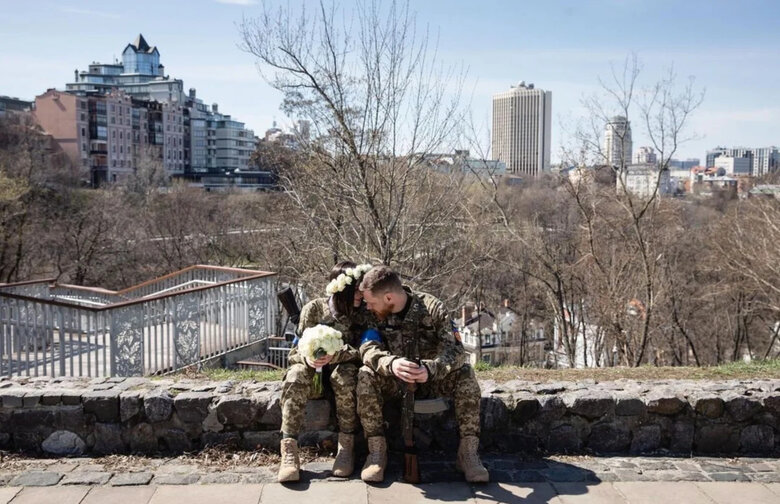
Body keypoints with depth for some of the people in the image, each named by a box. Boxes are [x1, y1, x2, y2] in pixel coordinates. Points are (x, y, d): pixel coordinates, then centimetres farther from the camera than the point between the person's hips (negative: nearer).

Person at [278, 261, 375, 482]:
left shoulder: (364, 315, -4)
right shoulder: (313, 309, -7)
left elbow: (360, 352, -13)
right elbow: (299, 348, -6)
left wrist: (335, 356, -32)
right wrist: (308, 358, -30)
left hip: (343, 367, 0)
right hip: (312, 367, 0)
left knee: (345, 375, -35)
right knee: (296, 375, -32)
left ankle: (346, 445, -27)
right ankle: (289, 450, -36)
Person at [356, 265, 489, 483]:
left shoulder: (432, 307, -17)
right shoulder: (375, 315, -10)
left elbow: (454, 349, -27)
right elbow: (369, 349, -24)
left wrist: (431, 369, -49)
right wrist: (391, 363, -47)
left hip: (431, 378, -1)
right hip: (394, 380, 1)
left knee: (465, 374, -29)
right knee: (366, 376, -29)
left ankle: (468, 451, -23)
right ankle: (376, 450, -23)